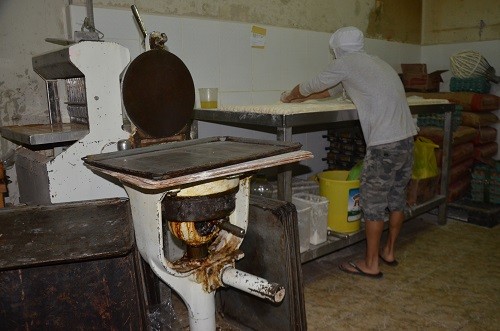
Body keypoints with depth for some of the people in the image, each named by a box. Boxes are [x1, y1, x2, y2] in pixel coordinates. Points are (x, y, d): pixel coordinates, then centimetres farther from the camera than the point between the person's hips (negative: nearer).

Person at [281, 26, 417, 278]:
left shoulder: (346, 62, -3)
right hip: (407, 138, 9)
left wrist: (290, 97, 27)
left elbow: (311, 87, 8)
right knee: (397, 197, 16)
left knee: (373, 201, 0)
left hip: (384, 145, -9)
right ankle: (389, 252, 31)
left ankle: (371, 264, 10)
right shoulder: (376, 63, 23)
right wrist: (301, 98, 33)